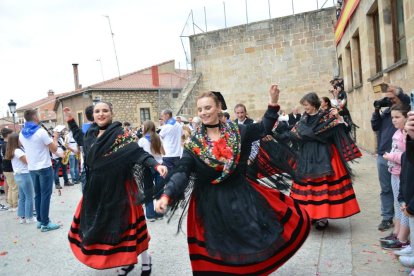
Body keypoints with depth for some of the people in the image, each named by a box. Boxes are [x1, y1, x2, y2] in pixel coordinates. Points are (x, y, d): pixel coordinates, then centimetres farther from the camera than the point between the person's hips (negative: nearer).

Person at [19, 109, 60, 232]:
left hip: (31, 168, 7)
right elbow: (54, 149, -12)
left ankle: (40, 220, 20)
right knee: (45, 195, -2)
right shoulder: (41, 132, -16)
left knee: (38, 195, 14)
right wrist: (55, 137, 4)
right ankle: (45, 223, 1)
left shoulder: (22, 134, 6)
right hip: (44, 167, -7)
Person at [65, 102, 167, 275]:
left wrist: (156, 165, -42)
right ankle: (127, 260, 31)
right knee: (101, 224, 14)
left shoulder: (119, 134, -15)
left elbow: (137, 152, -26)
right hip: (97, 190, 7)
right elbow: (81, 140, 28)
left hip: (117, 189, -7)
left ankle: (145, 261, 22)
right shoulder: (92, 133, 5)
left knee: (123, 224, 0)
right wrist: (70, 120, 23)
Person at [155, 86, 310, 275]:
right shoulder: (194, 144, -6)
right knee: (219, 249, 7)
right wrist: (167, 196, -29)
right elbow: (182, 172, -13)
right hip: (211, 203, -2)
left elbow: (263, 129, 12)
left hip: (241, 195, 2)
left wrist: (273, 103, 3)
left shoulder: (237, 131, -1)